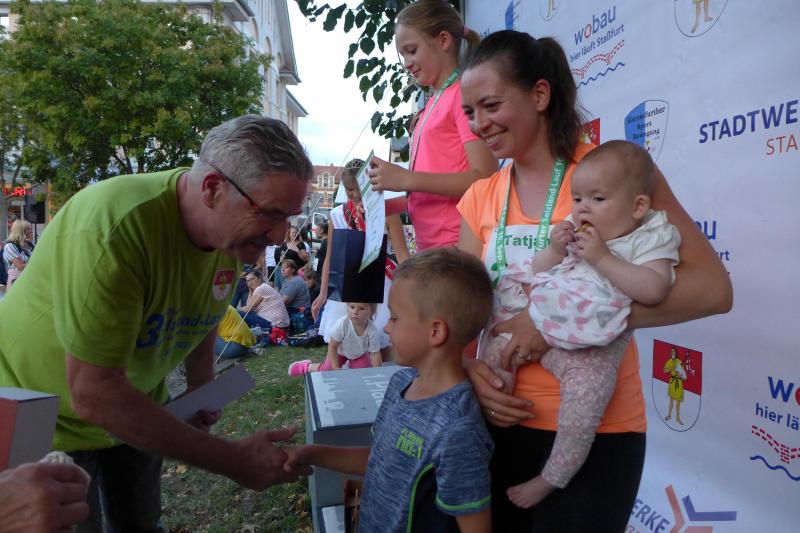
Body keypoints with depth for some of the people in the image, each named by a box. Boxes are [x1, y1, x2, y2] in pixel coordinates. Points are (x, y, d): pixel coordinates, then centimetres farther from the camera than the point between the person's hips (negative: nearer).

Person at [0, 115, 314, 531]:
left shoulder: (236, 228, -14)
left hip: (133, 404, 6)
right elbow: (93, 394, -36)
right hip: (46, 415, -6)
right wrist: (233, 460, -35)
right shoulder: (110, 230, -36)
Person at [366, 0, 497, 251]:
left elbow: (484, 178, -16)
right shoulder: (433, 102, 16)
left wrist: (405, 178, -17)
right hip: (429, 246, 7)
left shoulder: (464, 93, -7)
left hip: (456, 246, -7)